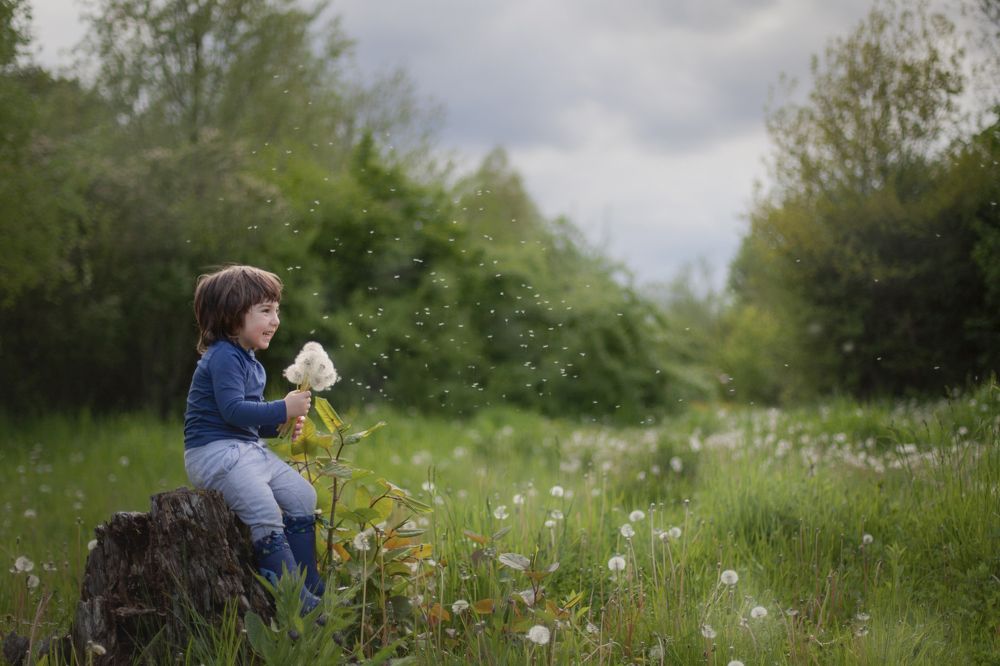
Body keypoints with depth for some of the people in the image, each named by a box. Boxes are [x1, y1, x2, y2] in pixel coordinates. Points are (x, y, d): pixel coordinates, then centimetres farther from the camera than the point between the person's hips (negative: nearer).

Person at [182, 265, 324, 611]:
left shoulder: (250, 363, 17)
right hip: (215, 451, -11)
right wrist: (283, 409, -23)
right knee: (265, 514, -22)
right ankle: (299, 601, -20)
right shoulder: (223, 357, -16)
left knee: (303, 497, 6)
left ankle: (313, 591, 10)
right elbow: (232, 410, -26)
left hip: (250, 449, 11)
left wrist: (282, 423, 5)